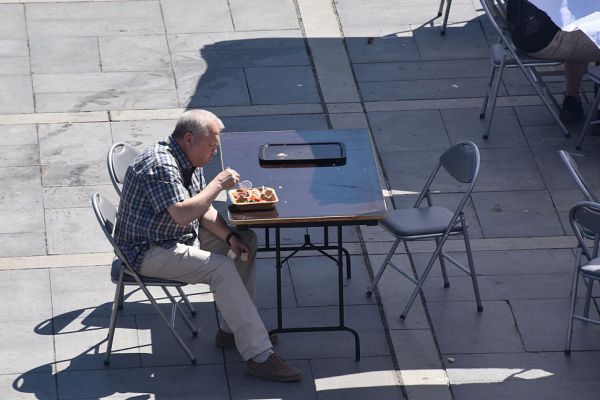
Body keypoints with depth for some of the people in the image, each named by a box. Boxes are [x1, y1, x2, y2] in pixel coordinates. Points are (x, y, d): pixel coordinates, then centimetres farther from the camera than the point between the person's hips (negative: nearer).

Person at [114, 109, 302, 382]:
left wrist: (230, 237, -4)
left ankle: (232, 329, 8)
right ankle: (258, 355, -25)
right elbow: (182, 215, -36)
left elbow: (203, 210, 12)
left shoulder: (190, 160, 7)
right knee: (221, 268, -26)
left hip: (181, 235, 11)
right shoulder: (160, 165, -26)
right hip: (149, 252, -11)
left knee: (247, 239, 6)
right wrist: (218, 184, -26)